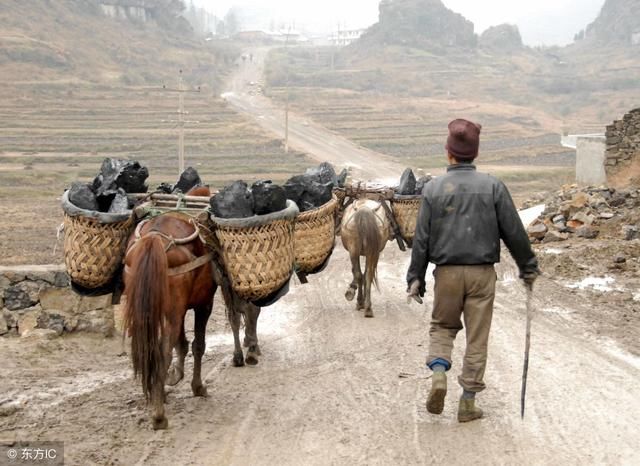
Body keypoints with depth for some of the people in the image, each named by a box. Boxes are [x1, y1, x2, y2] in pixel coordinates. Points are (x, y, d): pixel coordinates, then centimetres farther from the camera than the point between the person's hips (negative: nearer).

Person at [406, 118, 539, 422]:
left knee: (442, 326, 20)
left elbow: (422, 238, -2)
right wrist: (528, 267, 11)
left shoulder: (433, 189, -3)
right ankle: (468, 401, 12)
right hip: (482, 272, 0)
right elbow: (514, 232, -1)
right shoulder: (493, 186, -4)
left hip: (447, 272, 1)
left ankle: (438, 372, -4)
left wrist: (415, 278, 6)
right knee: (477, 337, 8)